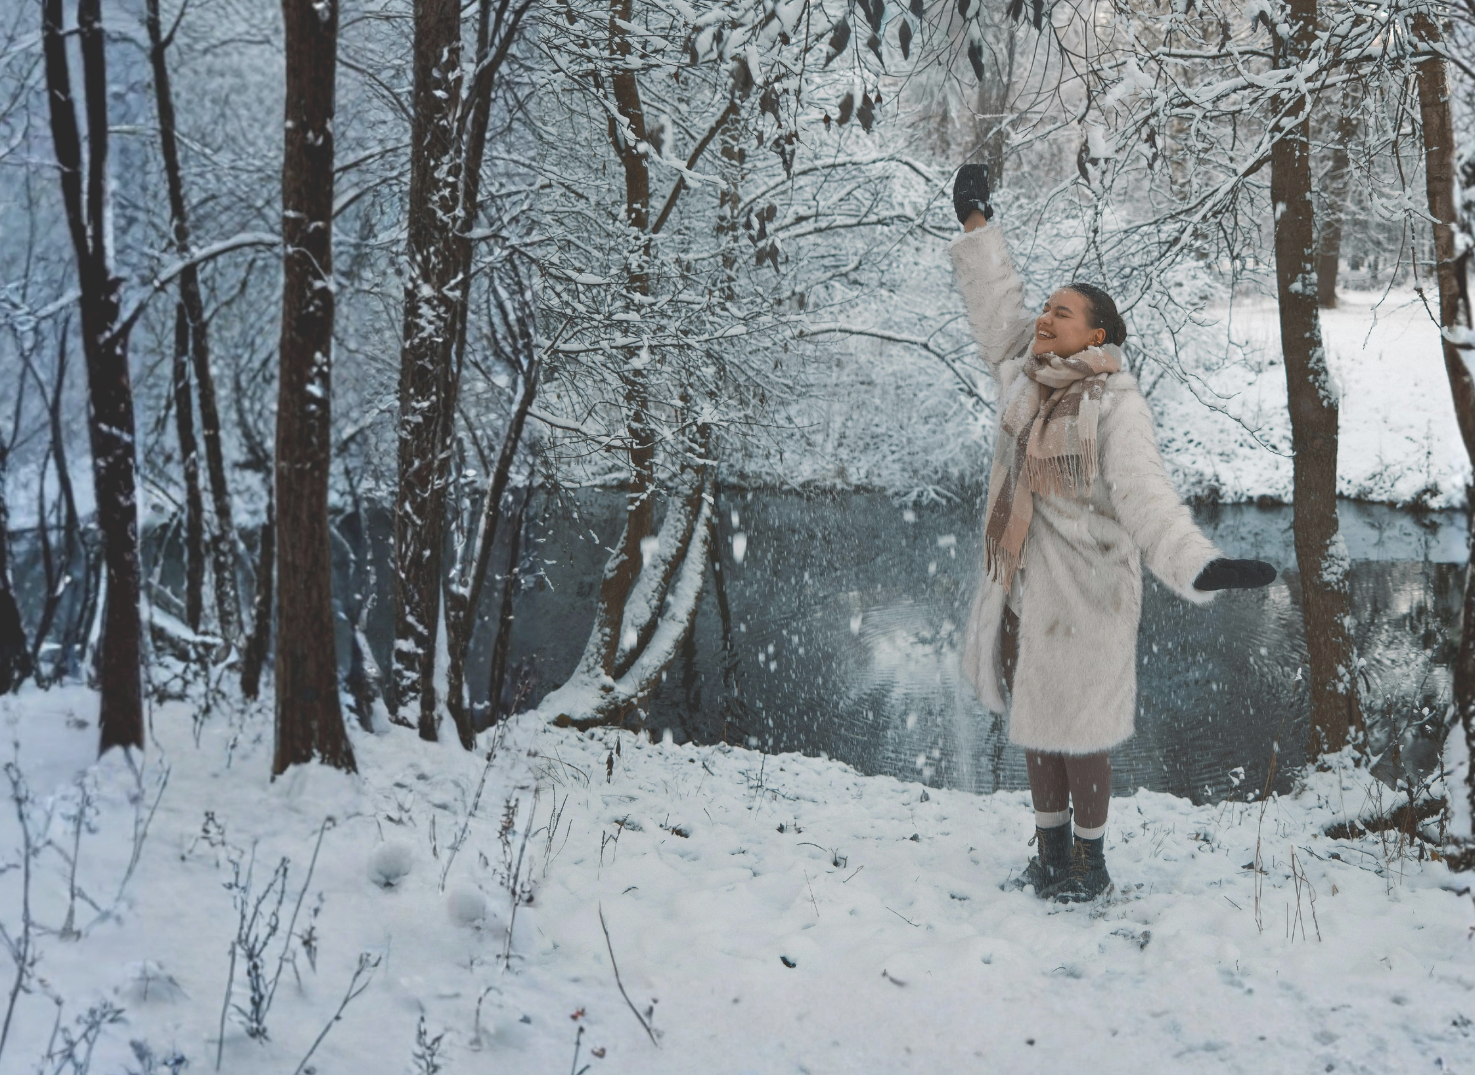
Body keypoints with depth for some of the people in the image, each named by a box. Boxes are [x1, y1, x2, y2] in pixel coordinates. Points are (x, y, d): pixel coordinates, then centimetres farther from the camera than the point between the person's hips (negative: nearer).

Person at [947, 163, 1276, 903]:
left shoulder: (1117, 404, -17)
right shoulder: (1024, 376, 3)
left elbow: (1144, 493, -28)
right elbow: (995, 307, 19)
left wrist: (1197, 564, -44)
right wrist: (975, 224, 24)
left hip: (1082, 595, -7)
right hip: (1019, 592, 7)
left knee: (1079, 735, 4)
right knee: (1035, 729, 16)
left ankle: (1091, 861, 24)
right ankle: (1051, 852, 33)